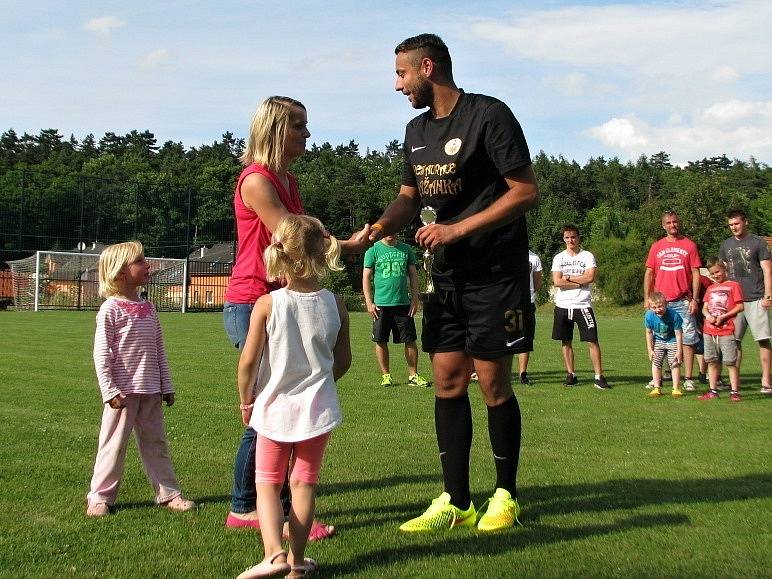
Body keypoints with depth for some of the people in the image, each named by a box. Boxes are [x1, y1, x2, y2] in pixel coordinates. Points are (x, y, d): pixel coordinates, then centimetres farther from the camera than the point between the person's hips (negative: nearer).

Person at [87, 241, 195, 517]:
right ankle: (100, 496, 13)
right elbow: (101, 354, -12)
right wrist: (110, 391, -17)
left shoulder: (148, 308, 10)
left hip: (150, 390, 6)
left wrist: (166, 385, 14)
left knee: (156, 442, 12)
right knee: (114, 444, 2)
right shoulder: (110, 309, -9)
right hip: (123, 391, -6)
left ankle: (168, 492, 19)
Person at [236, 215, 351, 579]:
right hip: (318, 408, 2)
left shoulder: (266, 305, -14)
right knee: (304, 483, 12)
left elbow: (247, 362, -11)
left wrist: (246, 401, 5)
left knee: (267, 483, 11)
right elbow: (343, 361, 5)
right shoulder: (335, 304, -5)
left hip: (274, 408, -2)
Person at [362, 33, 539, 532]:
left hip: (495, 274, -7)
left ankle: (506, 496, 15)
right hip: (446, 276, 7)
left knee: (494, 384, -2)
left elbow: (527, 192, -14)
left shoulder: (489, 115, -11)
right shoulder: (417, 130, 12)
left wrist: (457, 230, -18)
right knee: (447, 382, 4)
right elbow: (410, 197, 20)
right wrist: (377, 229, -1)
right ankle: (457, 502, 12)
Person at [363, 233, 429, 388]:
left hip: (403, 303, 2)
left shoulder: (406, 249, 9)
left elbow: (413, 275, 12)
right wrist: (369, 302, -6)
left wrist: (415, 298, 4)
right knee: (381, 341, 2)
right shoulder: (373, 250, 1)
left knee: (410, 341, 2)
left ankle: (413, 375, 12)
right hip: (381, 304, -2)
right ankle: (386, 375, 15)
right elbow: (366, 277, 0)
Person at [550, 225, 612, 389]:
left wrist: (568, 278, -6)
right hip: (563, 306, 2)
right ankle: (571, 375, 17)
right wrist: (579, 283, -8)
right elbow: (557, 282, -5)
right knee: (566, 342, 7)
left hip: (583, 305, -2)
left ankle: (599, 377, -2)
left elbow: (590, 277, -12)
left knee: (592, 341, -6)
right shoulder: (558, 258, 7)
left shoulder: (588, 256, 3)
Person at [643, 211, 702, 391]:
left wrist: (694, 299, -5)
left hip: (683, 302, -2)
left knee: (687, 340, -4)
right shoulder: (656, 247, 11)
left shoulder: (689, 245, 5)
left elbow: (696, 274, 3)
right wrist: (647, 298, 4)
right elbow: (649, 273, 12)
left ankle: (688, 379, 1)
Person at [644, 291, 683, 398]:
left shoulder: (674, 315, -28)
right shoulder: (649, 316, -21)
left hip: (672, 341, -3)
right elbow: (649, 333, -6)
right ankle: (657, 388, 6)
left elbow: (678, 334, -19)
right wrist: (650, 350, -5)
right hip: (658, 341, 3)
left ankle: (676, 389, 5)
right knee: (656, 362, -1)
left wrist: (679, 351, -16)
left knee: (674, 364, -3)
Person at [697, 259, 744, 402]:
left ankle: (734, 392, -3)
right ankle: (713, 391, 15)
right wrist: (708, 315, -7)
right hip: (709, 331, 6)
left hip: (726, 331, -6)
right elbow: (704, 308, 16)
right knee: (712, 362, 9)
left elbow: (740, 307, -5)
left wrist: (723, 316, -14)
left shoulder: (733, 285, 1)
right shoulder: (710, 289, 18)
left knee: (731, 362, -6)